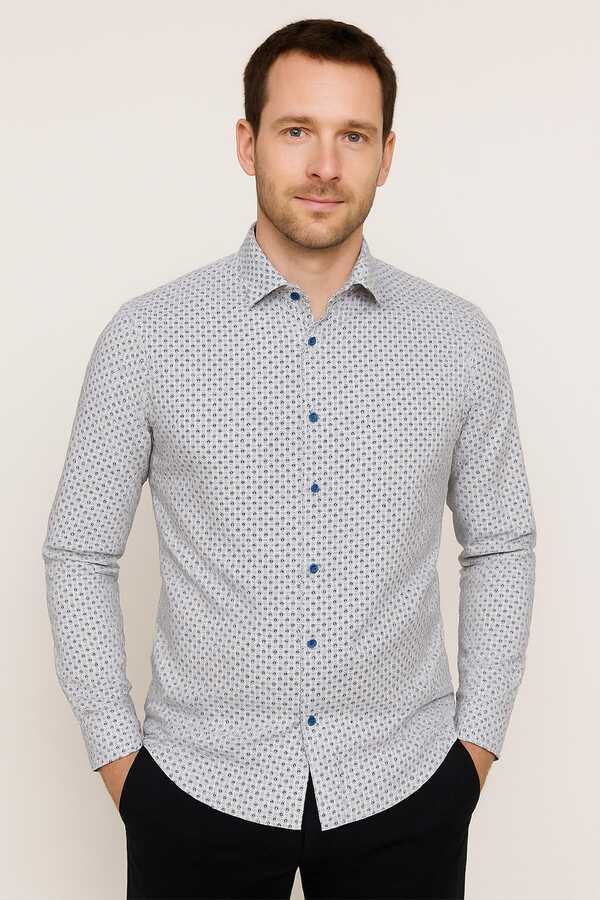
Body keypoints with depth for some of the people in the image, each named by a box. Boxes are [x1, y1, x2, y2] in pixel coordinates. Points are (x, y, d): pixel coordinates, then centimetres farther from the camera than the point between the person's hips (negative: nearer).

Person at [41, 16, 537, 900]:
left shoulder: (460, 339, -3)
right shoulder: (147, 336, -8)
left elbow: (501, 547, 6)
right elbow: (80, 555, 0)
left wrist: (478, 739, 4)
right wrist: (115, 750, -1)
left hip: (406, 792, 1)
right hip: (199, 790, -1)